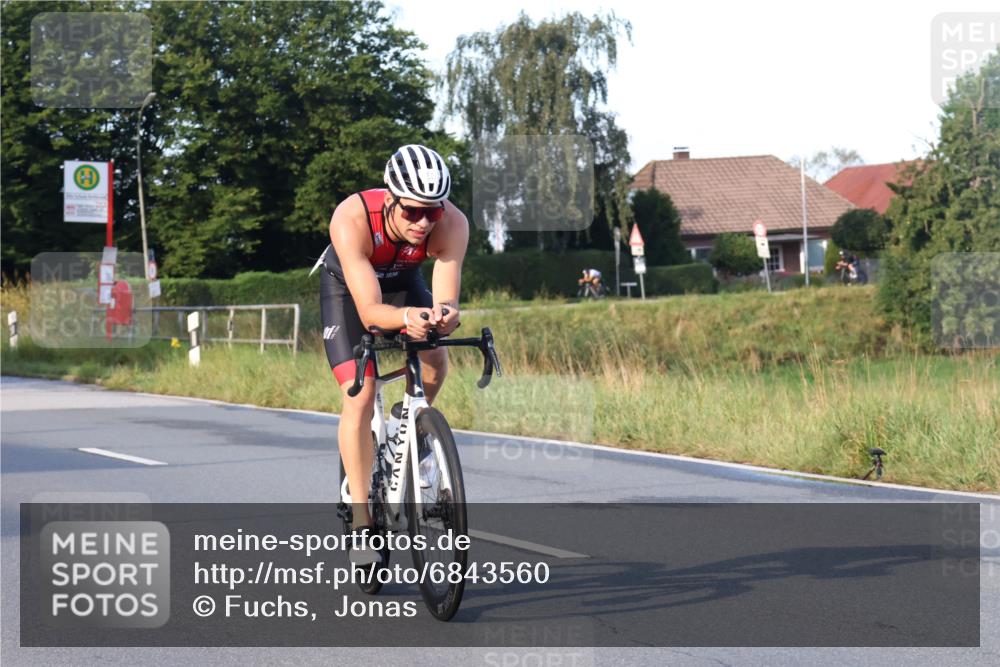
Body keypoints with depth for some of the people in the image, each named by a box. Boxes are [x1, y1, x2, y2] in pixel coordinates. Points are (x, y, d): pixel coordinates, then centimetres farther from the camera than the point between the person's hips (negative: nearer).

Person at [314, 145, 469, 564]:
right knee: (360, 396, -17)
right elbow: (369, 311, -44)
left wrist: (444, 314, -61)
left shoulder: (452, 225, -34)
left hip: (403, 279, 3)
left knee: (435, 364, -22)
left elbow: (445, 299, -37)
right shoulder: (351, 220, -41)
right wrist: (406, 318, -64)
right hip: (347, 284, -3)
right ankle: (361, 522, -11)